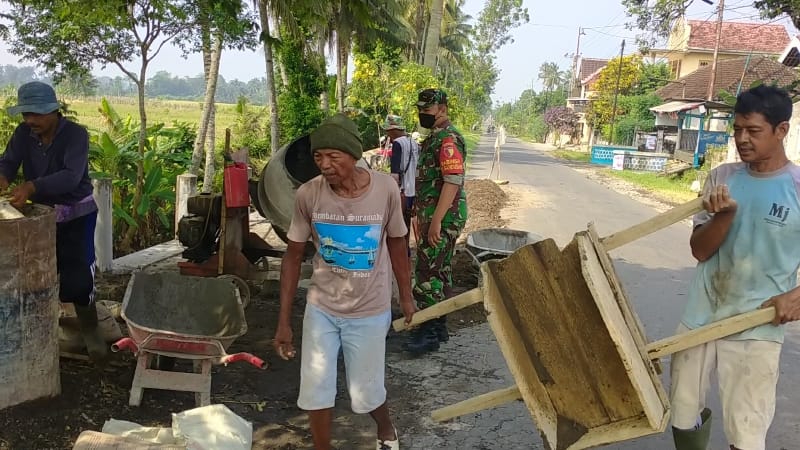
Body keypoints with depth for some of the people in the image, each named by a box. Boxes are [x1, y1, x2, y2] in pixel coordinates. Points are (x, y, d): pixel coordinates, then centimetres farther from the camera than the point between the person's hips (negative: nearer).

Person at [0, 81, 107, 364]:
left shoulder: (76, 135, -22)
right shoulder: (23, 134, -5)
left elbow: (71, 176, -35)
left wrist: (31, 186, -49)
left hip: (76, 214, -5)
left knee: (78, 275, -6)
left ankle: (90, 330, 13)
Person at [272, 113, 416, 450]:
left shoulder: (386, 189, -18)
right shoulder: (307, 195, -16)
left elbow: (396, 243, -1)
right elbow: (293, 257, -5)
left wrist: (406, 295, 8)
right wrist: (284, 320, -3)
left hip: (369, 312, -1)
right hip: (321, 309, 1)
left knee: (366, 395, 11)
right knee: (315, 392, 7)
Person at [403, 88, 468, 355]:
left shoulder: (448, 139, -16)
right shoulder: (434, 138, 17)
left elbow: (453, 181, -24)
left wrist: (436, 221, -26)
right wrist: (422, 217, 23)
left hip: (442, 219, -10)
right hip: (433, 217, 10)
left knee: (428, 273, -8)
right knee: (440, 272, 14)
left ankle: (428, 333, -2)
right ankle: (438, 326, 23)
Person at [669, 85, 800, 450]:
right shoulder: (721, 178, 1)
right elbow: (699, 250, -3)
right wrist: (725, 215, -21)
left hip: (756, 329, -3)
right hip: (700, 319, 4)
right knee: (682, 417, 16)